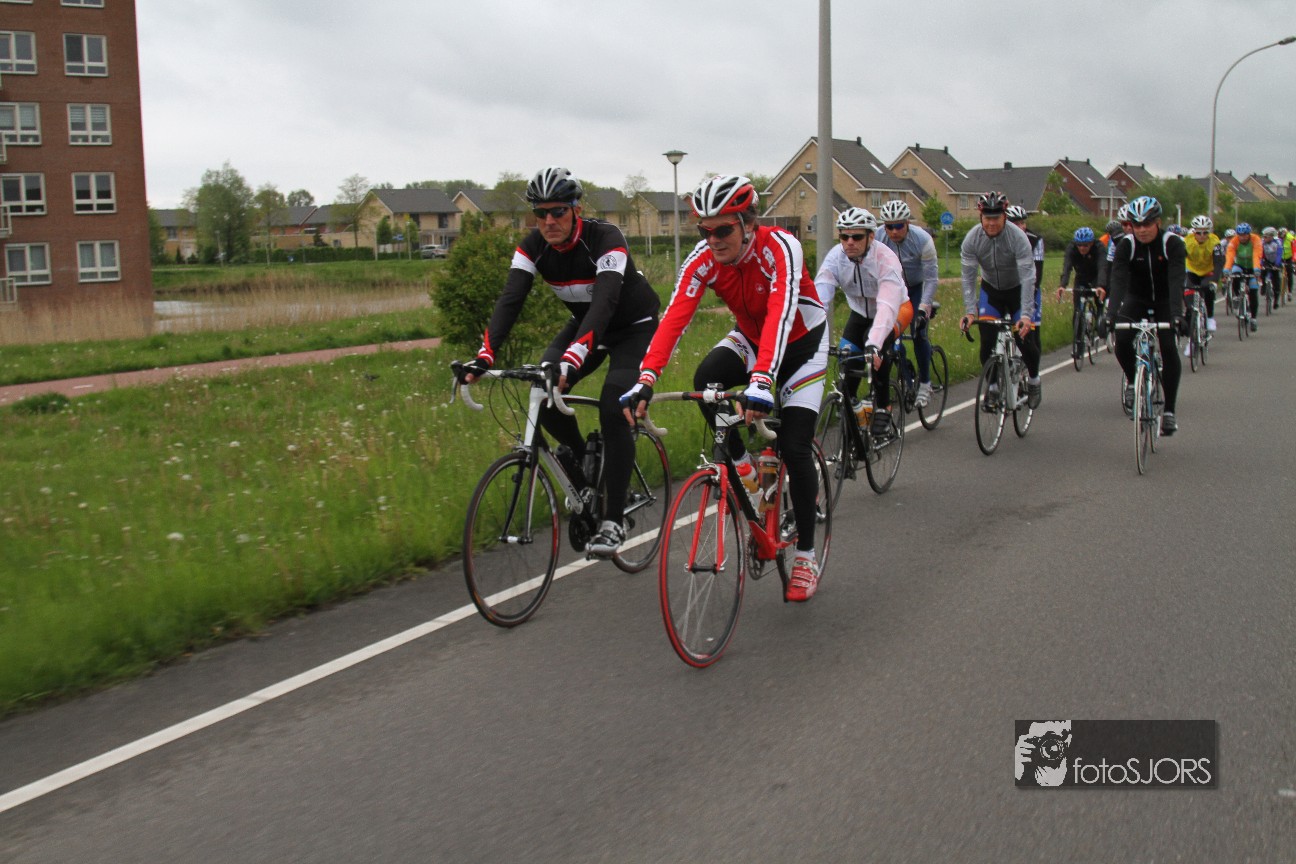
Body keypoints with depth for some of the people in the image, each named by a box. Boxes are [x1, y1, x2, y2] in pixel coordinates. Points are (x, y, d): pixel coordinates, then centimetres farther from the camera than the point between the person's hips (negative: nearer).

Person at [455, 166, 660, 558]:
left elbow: (604, 302, -44)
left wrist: (574, 357, -59)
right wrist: (485, 355, -41)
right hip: (585, 323, 5)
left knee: (613, 408, -25)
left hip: (635, 326, -5)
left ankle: (613, 521, -16)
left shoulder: (605, 239, -31)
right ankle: (579, 455, 11)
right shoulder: (533, 247, -15)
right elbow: (509, 301, -25)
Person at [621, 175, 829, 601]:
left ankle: (806, 555, 4)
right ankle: (741, 464, -7)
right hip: (750, 339, 4)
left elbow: (780, 315, -48)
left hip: (801, 342, -4)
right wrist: (645, 380, -47)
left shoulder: (779, 247, -34)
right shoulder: (703, 259, -22)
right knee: (706, 378, -30)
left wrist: (762, 381, -63)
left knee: (795, 449, -12)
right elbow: (674, 317, -33)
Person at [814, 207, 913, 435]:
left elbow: (887, 306, -48)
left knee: (877, 347, -31)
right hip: (860, 312, 4)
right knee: (847, 355, -16)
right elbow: (818, 297, -36)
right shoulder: (835, 257, -25)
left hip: (896, 309, -4)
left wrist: (874, 344, -62)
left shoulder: (885, 258, -35)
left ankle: (883, 408, -14)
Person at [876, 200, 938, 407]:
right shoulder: (877, 240, -22)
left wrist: (923, 308, -31)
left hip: (917, 287, -2)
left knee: (919, 333, -15)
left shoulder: (922, 240, -26)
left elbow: (931, 278, -22)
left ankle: (925, 384, -1)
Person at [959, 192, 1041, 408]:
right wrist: (970, 311, -27)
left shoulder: (1018, 238, -29)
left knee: (1026, 338, -9)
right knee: (987, 341, -10)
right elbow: (968, 277, -17)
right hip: (990, 289, 2)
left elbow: (1027, 277, -31)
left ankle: (1033, 380, 18)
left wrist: (1026, 314, -39)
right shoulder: (971, 239, -21)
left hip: (1018, 290, -2)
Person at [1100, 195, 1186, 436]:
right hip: (1136, 299, 1)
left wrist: (1176, 315, -47)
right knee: (1122, 339, -23)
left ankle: (1169, 411, -9)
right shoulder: (1126, 245, -18)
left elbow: (1176, 281, -33)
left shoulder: (1172, 243, -22)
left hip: (1165, 301, -1)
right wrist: (1110, 314, -44)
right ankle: (1132, 381, 7)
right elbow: (1118, 281, -29)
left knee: (1168, 347, -17)